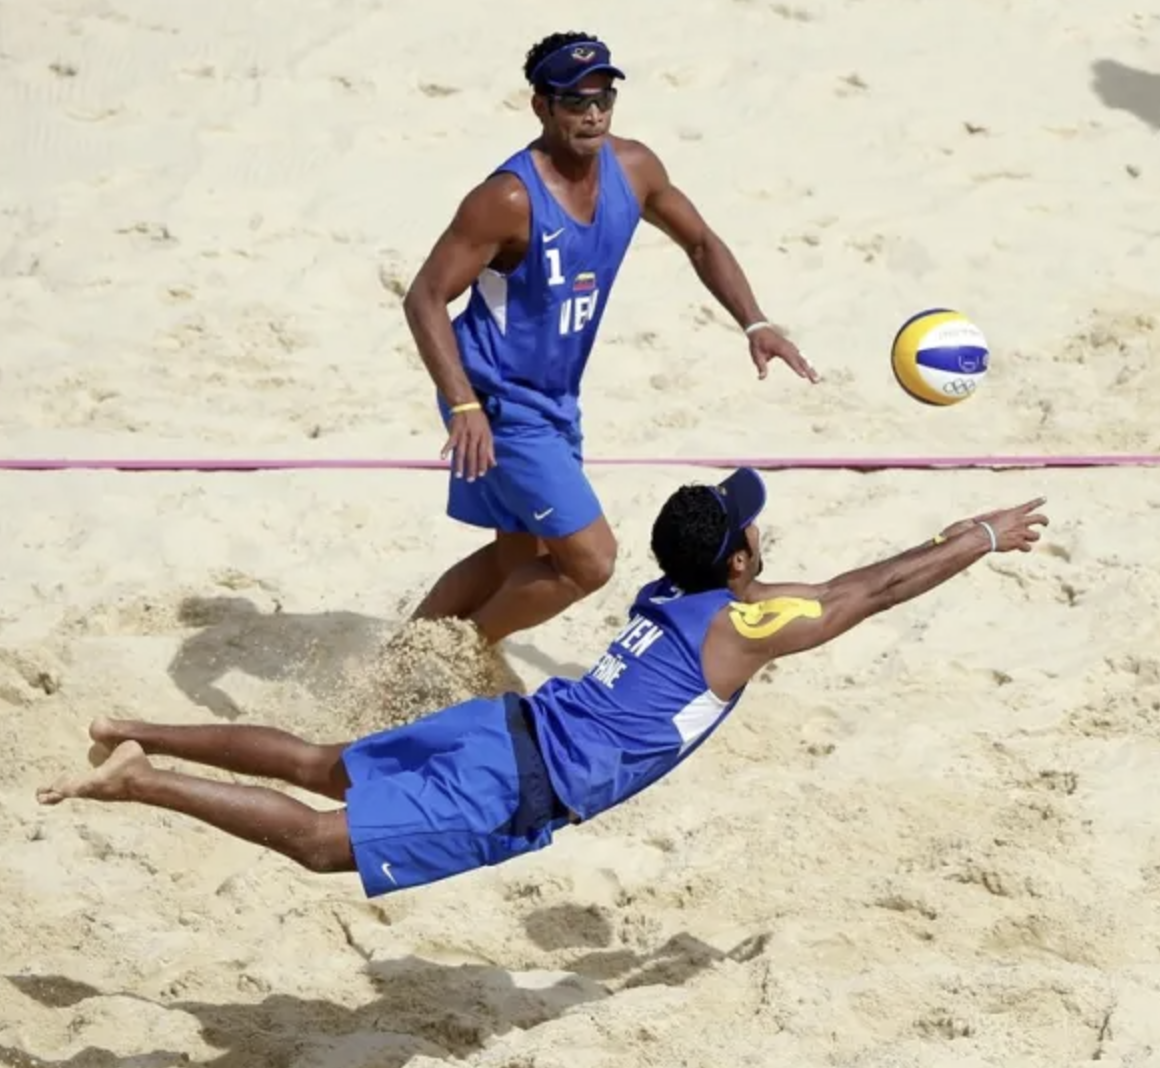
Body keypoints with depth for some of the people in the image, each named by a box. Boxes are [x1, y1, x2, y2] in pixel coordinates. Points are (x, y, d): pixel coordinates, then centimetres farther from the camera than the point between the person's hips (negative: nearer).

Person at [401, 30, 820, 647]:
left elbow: (700, 244, 13)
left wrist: (753, 324, 0)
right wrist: (464, 406, -32)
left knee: (523, 557, 21)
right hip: (501, 403, -8)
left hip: (556, 400, 8)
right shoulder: (512, 198, -26)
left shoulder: (632, 170, -4)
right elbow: (425, 299, -23)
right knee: (590, 560, -11)